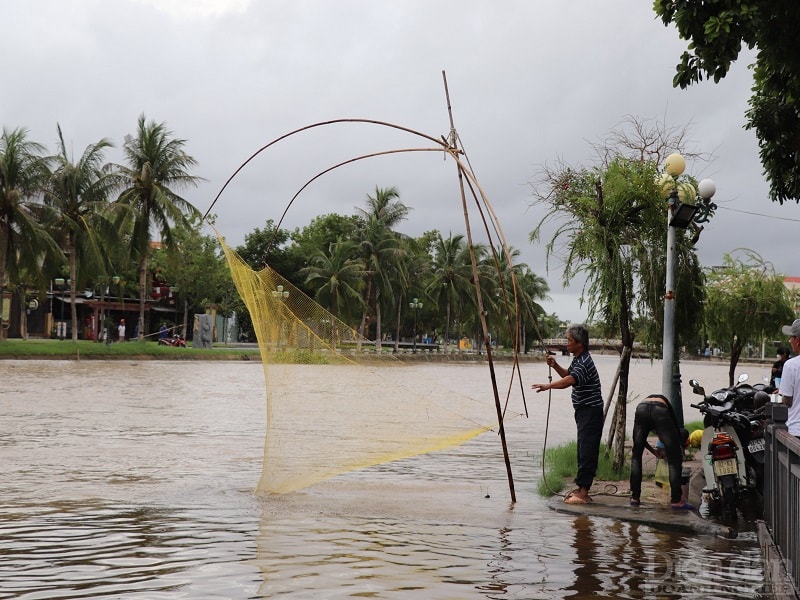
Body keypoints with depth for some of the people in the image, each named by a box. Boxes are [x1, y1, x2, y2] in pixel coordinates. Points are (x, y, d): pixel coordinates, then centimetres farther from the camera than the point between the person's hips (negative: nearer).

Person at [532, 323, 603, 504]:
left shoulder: (585, 362, -21)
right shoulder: (577, 359, 12)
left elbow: (569, 380, -36)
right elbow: (568, 374, 28)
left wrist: (548, 386, -45)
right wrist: (555, 366, 11)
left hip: (591, 412, -11)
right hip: (583, 411, 11)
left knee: (587, 451, -11)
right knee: (583, 450, 12)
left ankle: (583, 492, -12)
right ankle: (582, 489, 18)